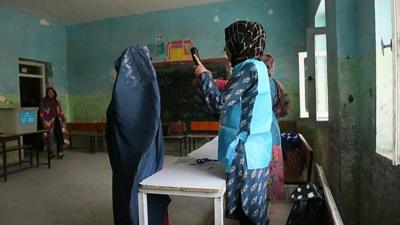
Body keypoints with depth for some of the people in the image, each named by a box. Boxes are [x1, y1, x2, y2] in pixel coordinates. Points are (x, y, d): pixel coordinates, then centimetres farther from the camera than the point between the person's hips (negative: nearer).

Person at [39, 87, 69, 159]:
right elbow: (42, 113, -6)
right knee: (51, 136, -4)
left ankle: (60, 152, 3)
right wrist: (45, 122, -14)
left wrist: (63, 119, 11)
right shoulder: (43, 101, -1)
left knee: (60, 136, -2)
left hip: (57, 120, 4)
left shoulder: (56, 101, 14)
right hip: (49, 121, -4)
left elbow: (60, 112, 17)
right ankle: (51, 153, 7)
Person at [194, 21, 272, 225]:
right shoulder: (254, 67, 16)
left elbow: (220, 103, -18)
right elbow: (229, 103, 18)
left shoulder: (249, 68, -14)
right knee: (250, 208, 17)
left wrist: (204, 75, -4)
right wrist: (204, 78, 16)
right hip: (251, 149, 9)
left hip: (246, 151, -9)